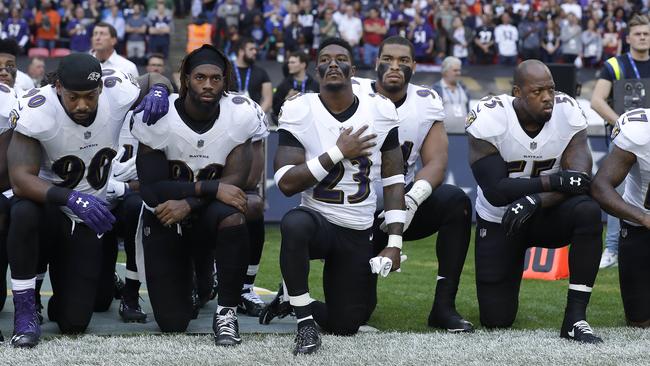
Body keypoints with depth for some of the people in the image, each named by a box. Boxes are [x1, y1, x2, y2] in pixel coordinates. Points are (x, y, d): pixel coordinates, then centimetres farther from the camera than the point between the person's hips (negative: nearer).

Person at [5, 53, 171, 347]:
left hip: (86, 223, 3)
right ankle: (24, 310, -23)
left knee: (74, 323, -5)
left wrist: (159, 91, -16)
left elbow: (154, 79, 9)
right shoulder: (36, 112, -25)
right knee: (23, 213, -41)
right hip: (47, 208, -3)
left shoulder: (117, 93, -14)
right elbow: (20, 179, -32)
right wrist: (71, 197, -47)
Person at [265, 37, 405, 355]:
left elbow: (393, 180, 2)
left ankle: (293, 302, 37)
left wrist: (395, 243, -4)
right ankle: (305, 321, -23)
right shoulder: (298, 112, -10)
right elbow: (286, 183, -18)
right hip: (317, 220, -3)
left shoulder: (380, 111, -3)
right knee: (294, 224, -41)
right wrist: (338, 153, -22)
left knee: (345, 326, 4)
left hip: (358, 234, 3)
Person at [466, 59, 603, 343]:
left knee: (588, 212, -33)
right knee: (497, 320, -3)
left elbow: (578, 181, -23)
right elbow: (495, 191, -27)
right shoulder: (490, 118, -22)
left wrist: (534, 200, -39)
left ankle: (575, 318, -26)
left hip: (544, 215, 1)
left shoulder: (568, 114, -16)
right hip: (498, 221, -1)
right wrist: (554, 182, -34)